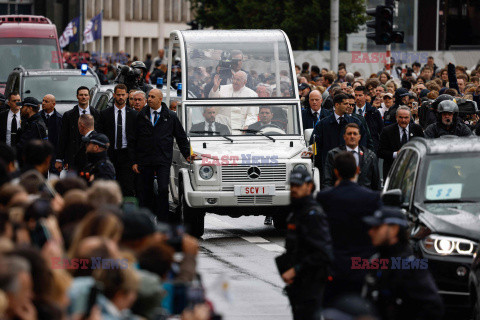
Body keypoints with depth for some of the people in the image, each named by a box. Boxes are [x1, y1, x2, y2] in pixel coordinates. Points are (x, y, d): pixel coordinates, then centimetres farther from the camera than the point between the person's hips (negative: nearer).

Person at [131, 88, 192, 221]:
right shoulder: (141, 116, 7)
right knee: (146, 192, 3)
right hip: (145, 160, 2)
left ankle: (162, 221, -9)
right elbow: (134, 139, 8)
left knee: (163, 190, -13)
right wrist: (134, 161, 2)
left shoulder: (170, 116, 5)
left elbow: (181, 137, 14)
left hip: (163, 160, -1)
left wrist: (187, 154, 9)